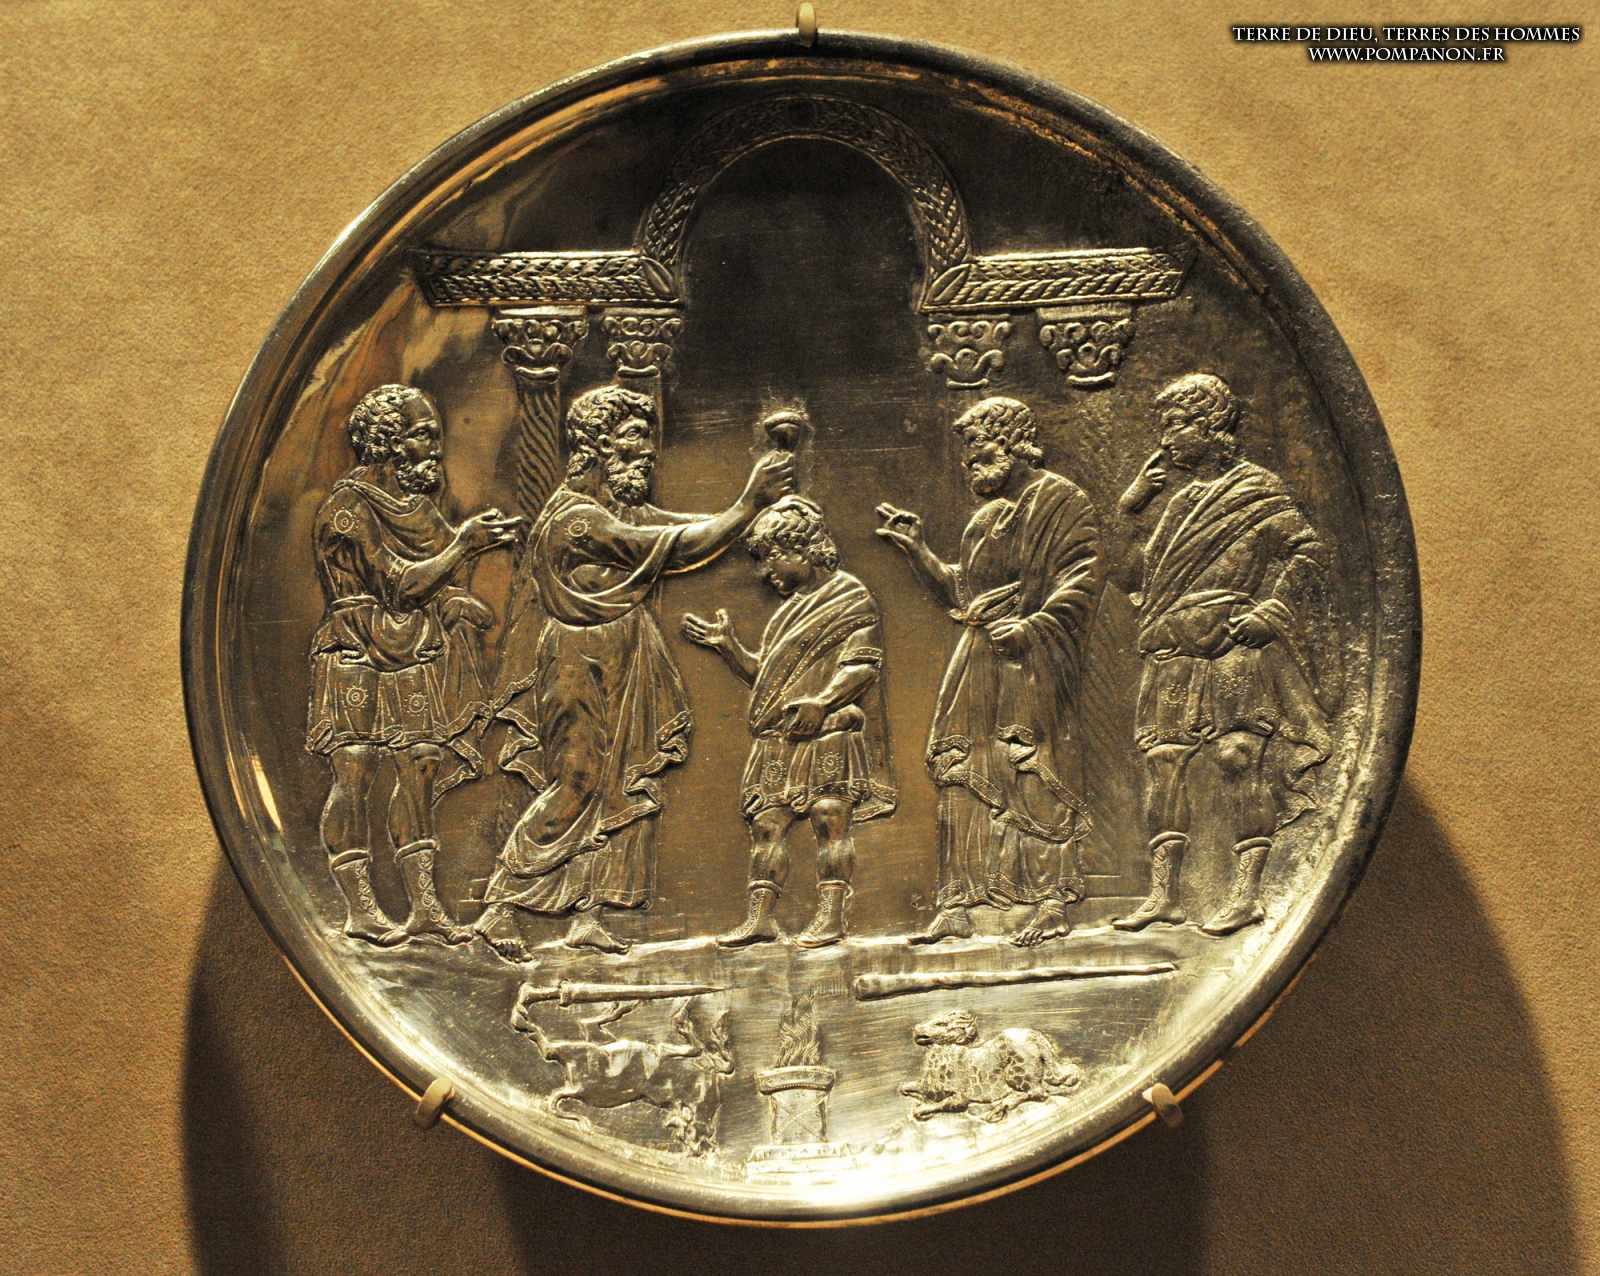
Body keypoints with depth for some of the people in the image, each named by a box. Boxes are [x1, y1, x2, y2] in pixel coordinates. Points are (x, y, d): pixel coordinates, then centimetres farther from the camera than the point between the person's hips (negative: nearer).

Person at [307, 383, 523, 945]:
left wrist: (480, 541, -3)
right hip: (359, 657, -8)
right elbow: (404, 584, -17)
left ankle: (424, 905, 6)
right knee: (353, 773, -6)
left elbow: (439, 574, 12)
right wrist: (464, 544, -13)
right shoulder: (349, 508, -11)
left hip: (412, 657, 8)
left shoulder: (412, 503, 14)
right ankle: (360, 909, -1)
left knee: (419, 771, 4)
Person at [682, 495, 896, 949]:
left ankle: (829, 916, -5)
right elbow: (761, 674, 28)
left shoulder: (851, 597, 1)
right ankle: (759, 917, 2)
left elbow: (863, 663, -9)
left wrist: (822, 701, -21)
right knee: (766, 821, 1)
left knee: (830, 817, -8)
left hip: (829, 730, -7)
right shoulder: (788, 612, 25)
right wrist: (727, 645, 16)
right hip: (778, 738, 7)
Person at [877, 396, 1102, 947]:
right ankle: (957, 905, 7)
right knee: (961, 775, 3)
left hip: (1029, 658, -8)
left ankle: (1053, 901, -1)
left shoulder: (1061, 501, -1)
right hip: (977, 661, 8)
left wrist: (1032, 624, -20)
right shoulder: (985, 518, 22)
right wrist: (917, 549, 20)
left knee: (1037, 777, -8)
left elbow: (1081, 579, -11)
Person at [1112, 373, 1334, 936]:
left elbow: (1309, 551, -3)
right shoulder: (1182, 499, 21)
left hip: (1232, 648, -7)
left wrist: (1270, 611, -12)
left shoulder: (1256, 489, 0)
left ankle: (1246, 892, -4)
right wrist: (1135, 499, 14)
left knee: (1238, 757, -8)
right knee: (1162, 760, 1)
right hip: (1170, 656, 7)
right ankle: (1163, 893, 4)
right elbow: (1139, 566, 25)